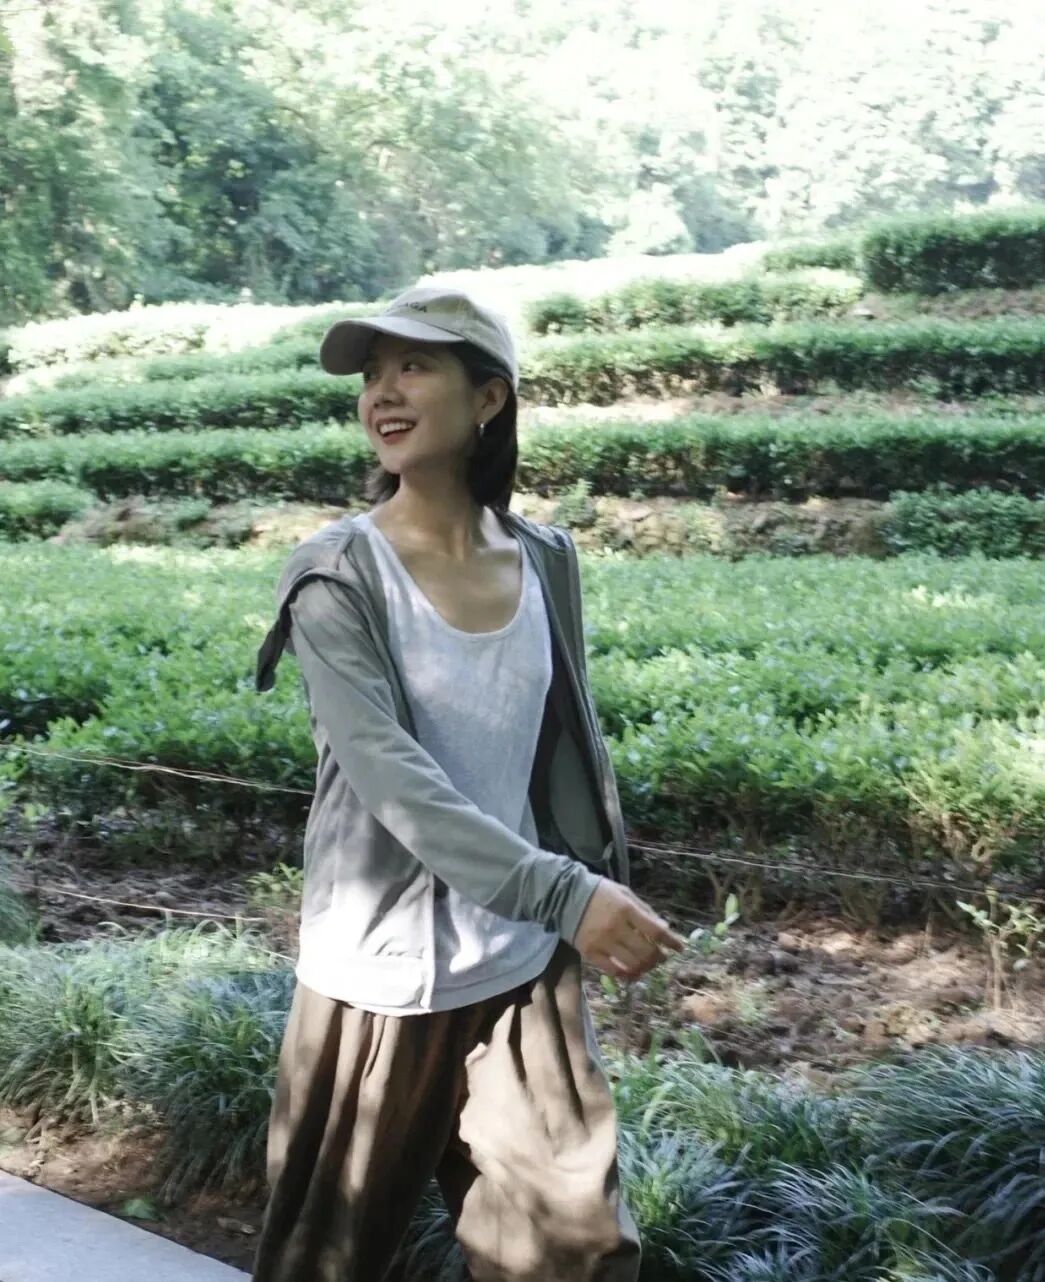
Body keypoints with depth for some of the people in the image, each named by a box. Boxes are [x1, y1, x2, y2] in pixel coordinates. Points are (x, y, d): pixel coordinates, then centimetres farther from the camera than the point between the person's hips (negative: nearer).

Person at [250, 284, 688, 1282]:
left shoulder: (544, 561, 0)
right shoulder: (338, 576, -14)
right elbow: (393, 781, -23)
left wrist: (608, 885, 12)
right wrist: (565, 895, -30)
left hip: (524, 965, 4)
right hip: (384, 972, -3)